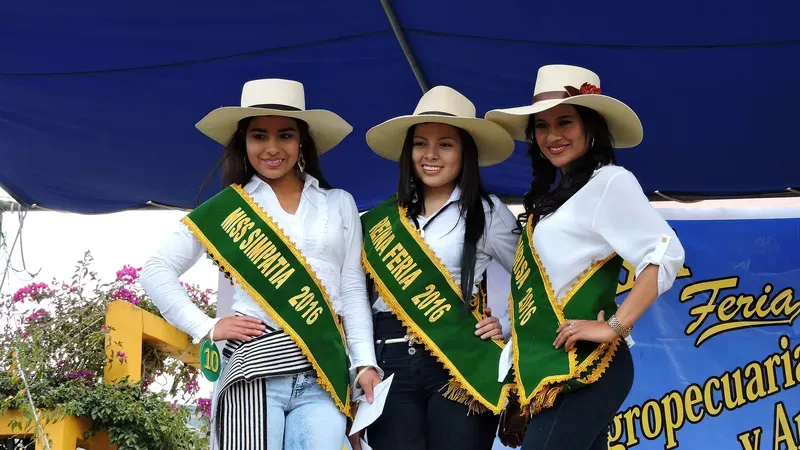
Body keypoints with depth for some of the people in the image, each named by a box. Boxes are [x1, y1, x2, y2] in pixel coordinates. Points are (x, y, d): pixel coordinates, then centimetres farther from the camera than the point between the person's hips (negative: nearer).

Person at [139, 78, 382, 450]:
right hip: (254, 366, -2)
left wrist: (364, 362, 5)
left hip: (325, 372, 2)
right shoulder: (227, 208, 9)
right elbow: (157, 271, 9)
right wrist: (207, 328, 1)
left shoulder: (339, 204, 15)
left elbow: (353, 290, 14)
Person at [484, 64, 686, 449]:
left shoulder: (609, 182, -7)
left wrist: (615, 327, -18)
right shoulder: (555, 194, 18)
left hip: (581, 369, -8)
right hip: (553, 368, 8)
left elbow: (666, 255, -17)